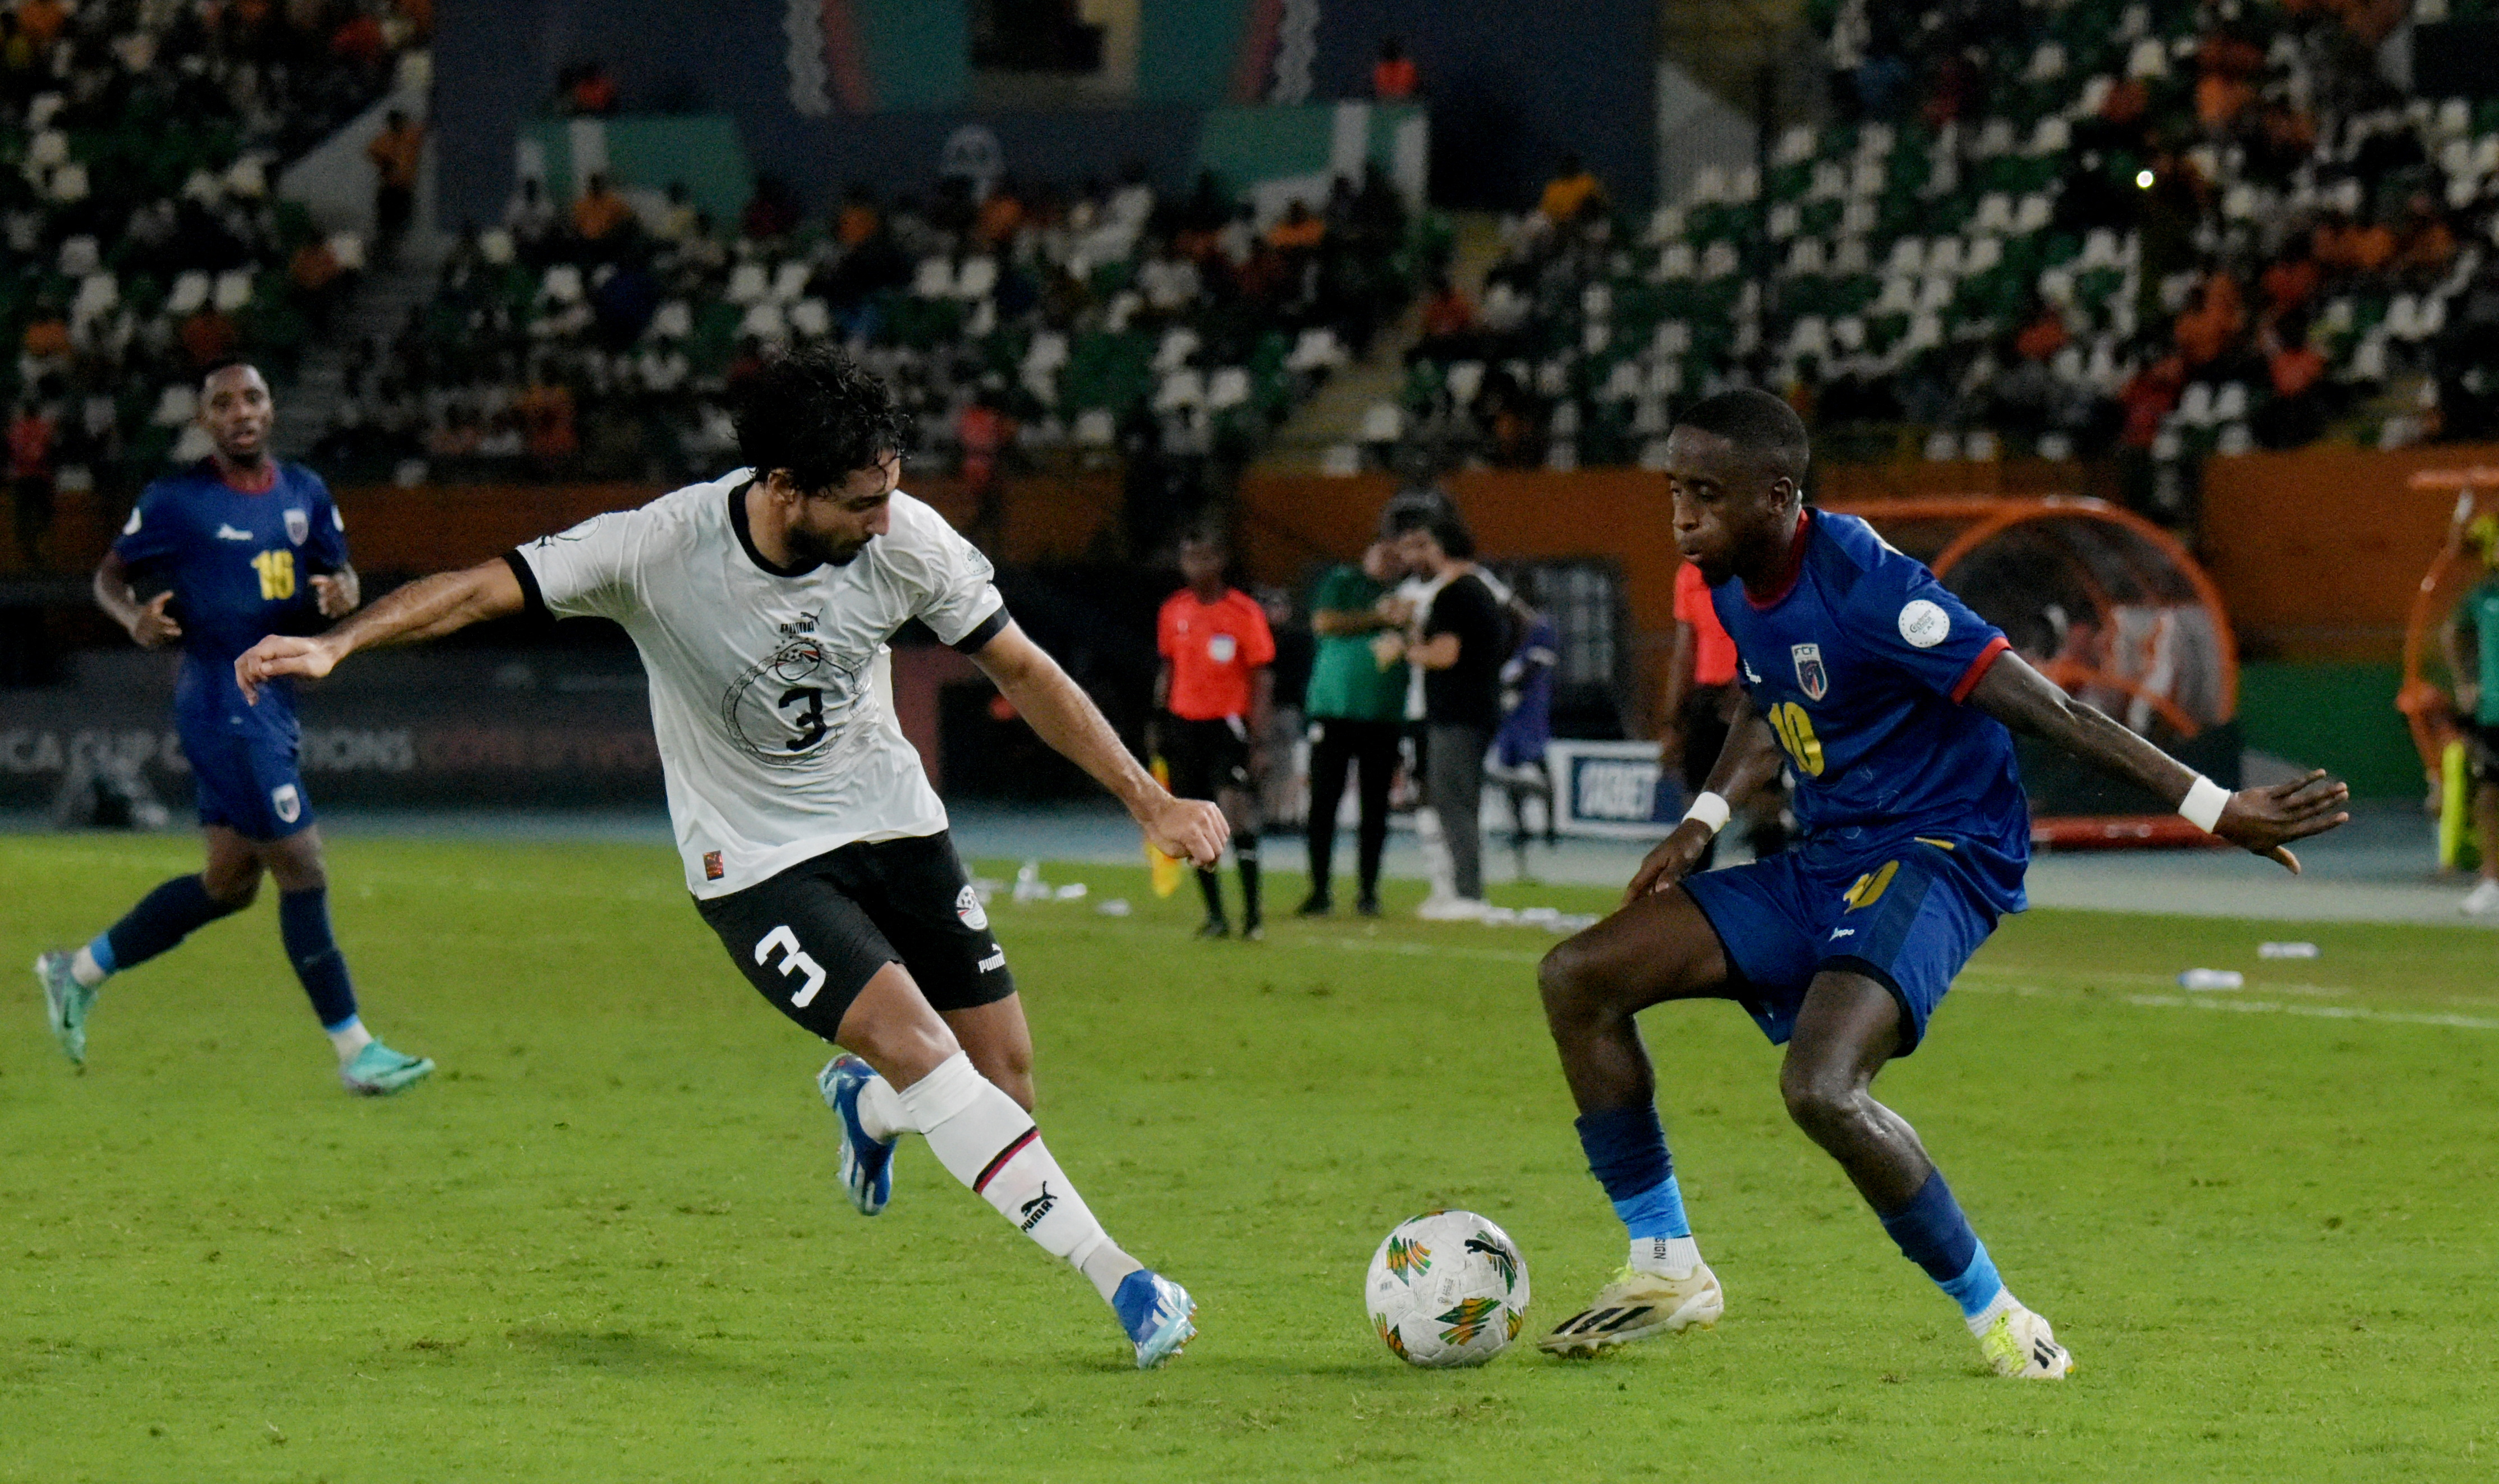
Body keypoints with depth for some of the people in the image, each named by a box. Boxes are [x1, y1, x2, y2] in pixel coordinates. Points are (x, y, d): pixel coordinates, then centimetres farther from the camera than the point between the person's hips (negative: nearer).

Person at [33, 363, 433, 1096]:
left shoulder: (305, 492, 10)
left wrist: (341, 591, -7)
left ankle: (80, 972, 30)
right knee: (302, 869, -10)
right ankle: (354, 1050, -6)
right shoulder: (176, 500, -7)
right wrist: (135, 618, -20)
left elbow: (339, 570, 18)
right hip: (222, 698, -8)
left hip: (276, 698, 8)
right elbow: (110, 575, 2)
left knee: (230, 880, 15)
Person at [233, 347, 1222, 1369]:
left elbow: (1020, 669, -2)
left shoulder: (906, 539, -15)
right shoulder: (662, 548, -24)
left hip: (894, 823, 4)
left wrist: (1148, 801, 0)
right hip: (754, 861, -4)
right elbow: (487, 588, -22)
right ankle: (1114, 1275, -17)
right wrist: (335, 643, -36)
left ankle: (864, 1100, 36)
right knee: (917, 1046, -23)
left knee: (1005, 1082, -1)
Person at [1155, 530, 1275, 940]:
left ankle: (1252, 914, -15)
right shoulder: (1173, 611, 8)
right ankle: (1214, 914, 13)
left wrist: (1257, 740, -12)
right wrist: (1160, 725, 13)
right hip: (1185, 722, 5)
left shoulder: (1244, 612, -5)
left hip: (1229, 722, -5)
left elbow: (1263, 679, -5)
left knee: (1236, 809, -18)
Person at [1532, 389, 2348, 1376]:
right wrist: (1702, 822, 11)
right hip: (1823, 865, 9)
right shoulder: (1733, 586, 4)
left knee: (1821, 1090, -32)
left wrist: (2215, 809, -22)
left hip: (1936, 858, -9)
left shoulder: (1861, 584, -22)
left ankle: (1992, 1315, -13)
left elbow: (2045, 712, -22)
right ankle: (1667, 1270, 8)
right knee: (1577, 979, -1)